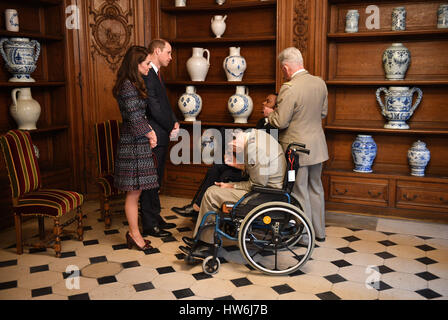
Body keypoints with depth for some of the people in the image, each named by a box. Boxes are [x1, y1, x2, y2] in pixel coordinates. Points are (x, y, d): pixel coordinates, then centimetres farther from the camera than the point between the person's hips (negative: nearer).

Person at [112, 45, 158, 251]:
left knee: (135, 191, 13)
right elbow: (135, 118, -17)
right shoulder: (128, 86, -15)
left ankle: (133, 232, 21)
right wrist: (150, 134, -4)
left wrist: (150, 133, 7)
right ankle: (134, 233, 10)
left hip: (138, 142, 10)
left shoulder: (134, 84, 15)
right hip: (133, 143, -10)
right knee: (134, 191, -1)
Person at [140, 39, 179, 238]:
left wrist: (175, 122, 2)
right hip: (153, 137, -10)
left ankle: (155, 218, 28)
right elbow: (154, 107, -20)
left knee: (156, 179, 17)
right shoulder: (146, 75, -15)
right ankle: (149, 225, 8)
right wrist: (171, 126, -10)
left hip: (162, 135, 10)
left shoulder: (156, 74, 17)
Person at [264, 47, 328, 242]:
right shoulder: (320, 83, 2)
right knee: (315, 189, 19)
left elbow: (280, 122, -19)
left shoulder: (289, 88, -21)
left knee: (299, 193, 6)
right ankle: (319, 232, 33)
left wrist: (269, 114, 0)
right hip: (317, 146, 7)